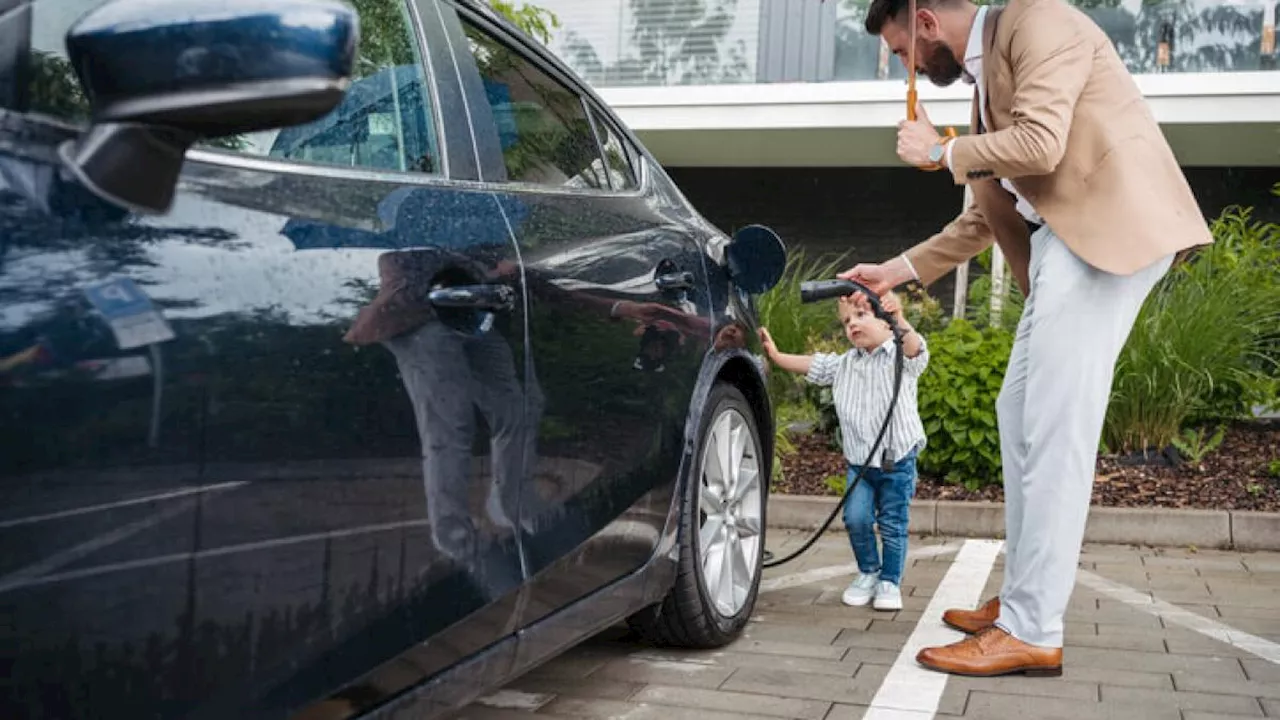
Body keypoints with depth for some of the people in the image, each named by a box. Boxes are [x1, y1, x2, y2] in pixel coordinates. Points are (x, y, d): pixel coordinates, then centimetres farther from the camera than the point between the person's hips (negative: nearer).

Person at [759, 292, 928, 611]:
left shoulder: (900, 356, -8)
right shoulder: (844, 363, 8)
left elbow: (914, 348, -29)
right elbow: (811, 365, 10)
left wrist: (900, 320, -49)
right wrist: (776, 355, -4)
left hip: (898, 459, -3)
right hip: (859, 461, 4)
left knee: (893, 525, 3)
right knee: (856, 518, -7)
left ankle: (890, 581, 21)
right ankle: (868, 572, 16)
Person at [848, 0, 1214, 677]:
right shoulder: (987, 73, 23)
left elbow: (1040, 143, -18)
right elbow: (989, 213, 27)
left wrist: (940, 152, -3)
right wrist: (900, 270, 27)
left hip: (1108, 228, -10)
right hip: (1060, 240, 10)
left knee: (1054, 426, -11)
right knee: (1020, 414, 11)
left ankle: (1032, 631, -7)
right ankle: (1021, 597, 19)